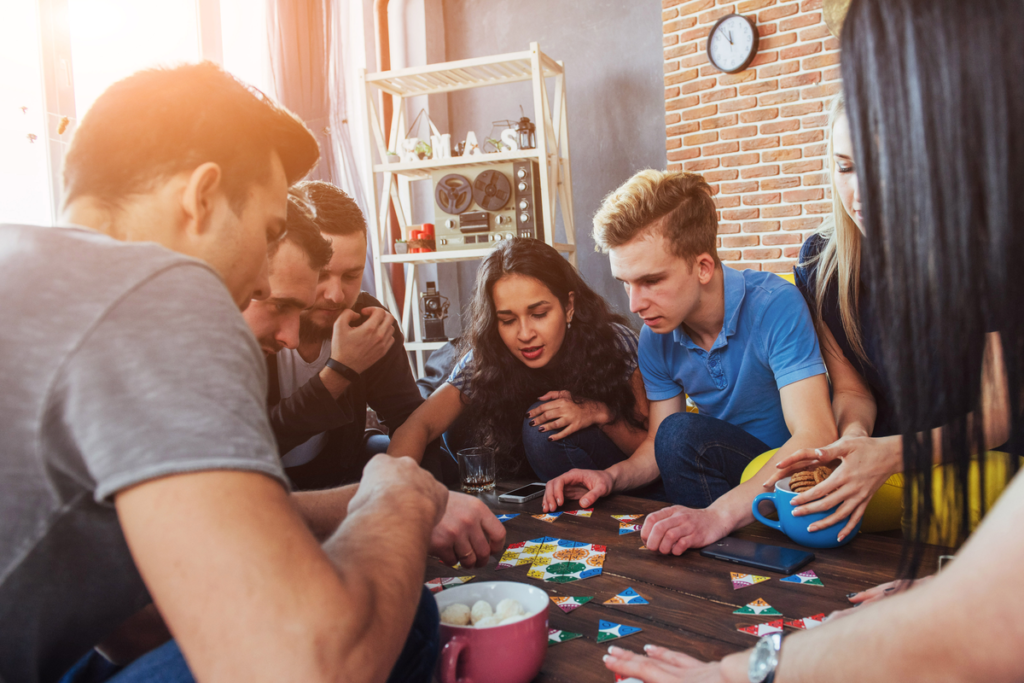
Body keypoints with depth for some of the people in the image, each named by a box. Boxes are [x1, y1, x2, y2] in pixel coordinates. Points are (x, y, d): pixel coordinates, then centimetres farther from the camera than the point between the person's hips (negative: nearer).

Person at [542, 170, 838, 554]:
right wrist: (612, 476, -17)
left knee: (684, 432, -26)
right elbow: (659, 445, 6)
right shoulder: (656, 340, -3)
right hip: (728, 476, 6)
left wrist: (718, 513, -48)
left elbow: (817, 438, -33)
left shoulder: (774, 305, -22)